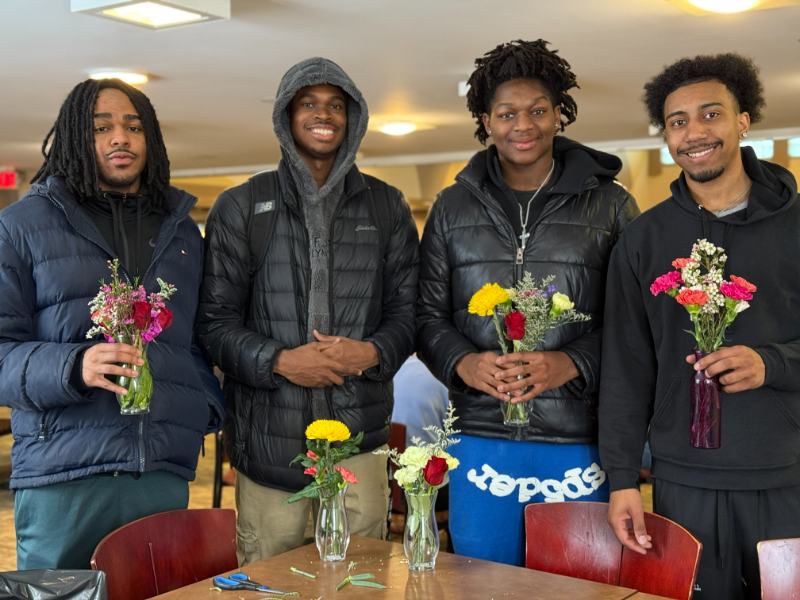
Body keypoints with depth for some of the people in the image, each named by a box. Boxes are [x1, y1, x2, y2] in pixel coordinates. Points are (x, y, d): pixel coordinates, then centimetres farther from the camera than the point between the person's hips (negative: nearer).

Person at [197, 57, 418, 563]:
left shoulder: (386, 207, 10)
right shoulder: (241, 208, 5)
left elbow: (408, 308, 10)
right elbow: (216, 319, 1)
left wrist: (373, 352, -11)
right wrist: (278, 361, -15)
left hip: (361, 437, 2)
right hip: (269, 438, -1)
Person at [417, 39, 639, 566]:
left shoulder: (610, 206, 3)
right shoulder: (453, 207, 10)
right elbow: (427, 312, 10)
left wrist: (572, 364, -17)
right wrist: (462, 362, -10)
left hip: (580, 444, -2)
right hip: (481, 442, 2)